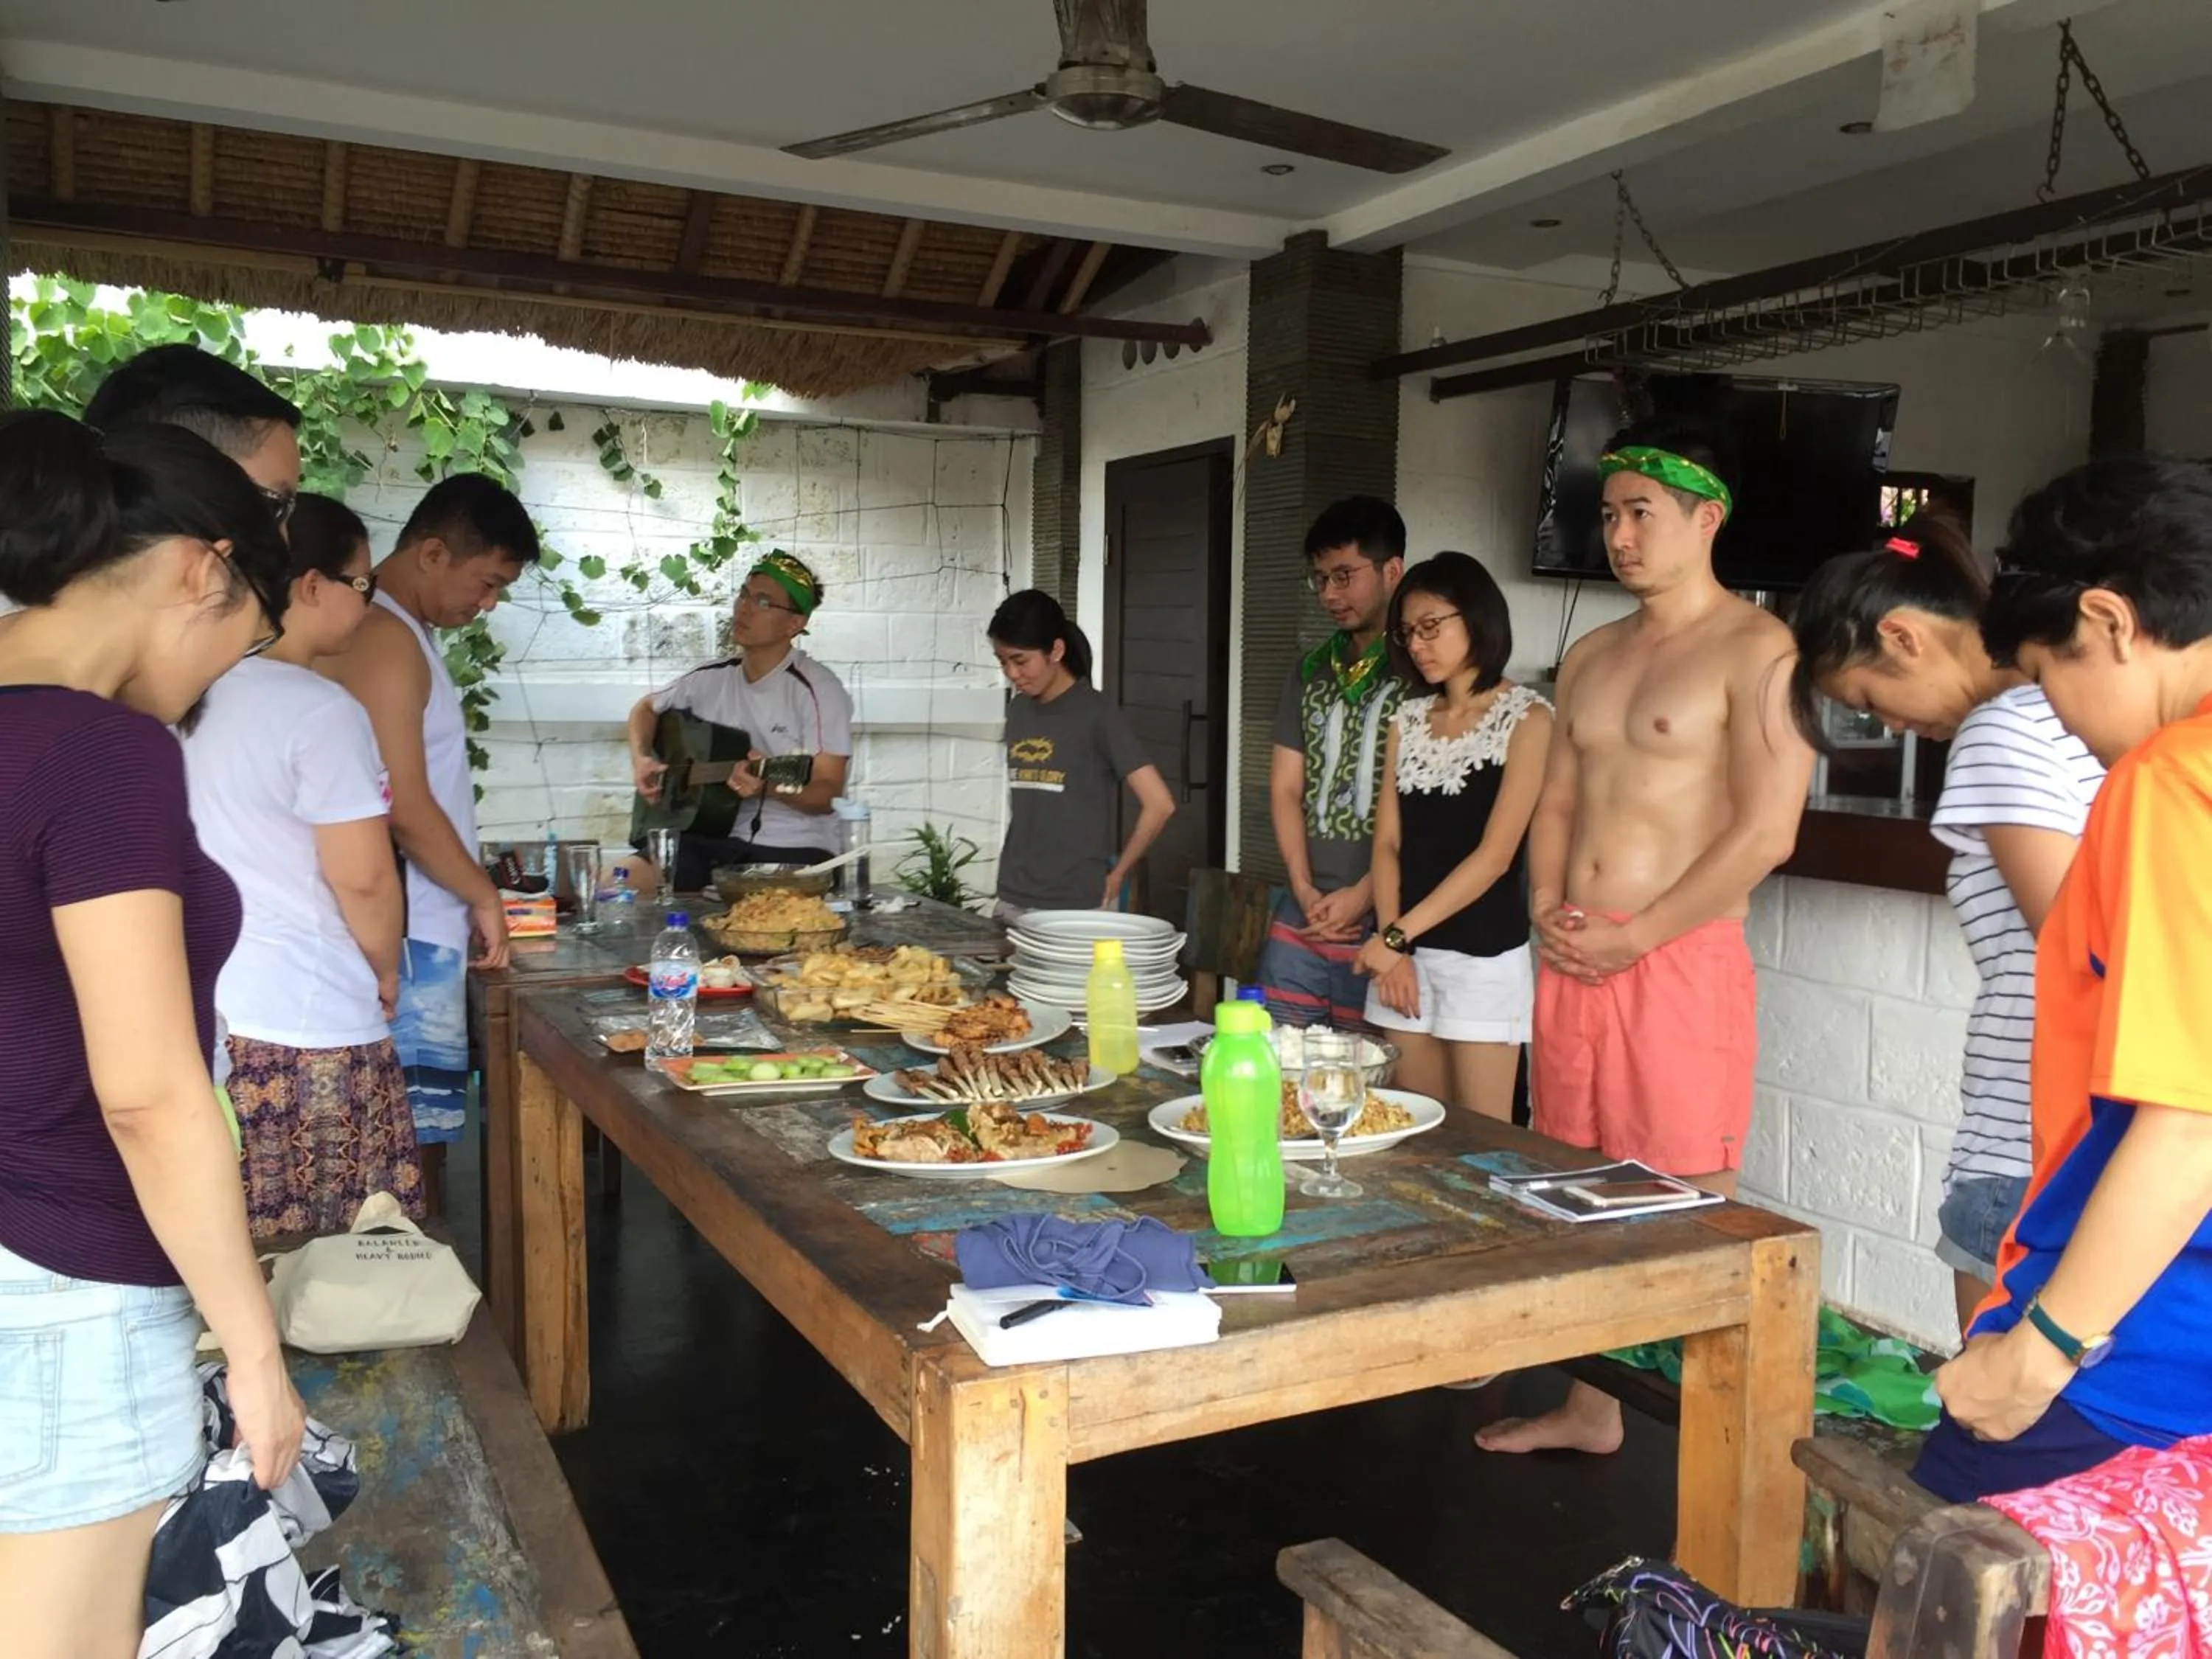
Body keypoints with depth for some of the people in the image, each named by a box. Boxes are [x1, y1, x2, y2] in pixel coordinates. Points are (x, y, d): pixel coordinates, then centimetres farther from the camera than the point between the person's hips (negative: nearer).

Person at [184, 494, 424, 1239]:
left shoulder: (198, 698, 9)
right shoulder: (318, 708, -14)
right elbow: (363, 877, -16)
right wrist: (386, 973, 3)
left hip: (207, 1007, 8)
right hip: (304, 1021, -8)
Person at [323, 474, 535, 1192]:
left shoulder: (394, 630, 16)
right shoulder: (383, 639, -15)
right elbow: (406, 812, -19)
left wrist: (469, 899, 17)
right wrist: (485, 897, -5)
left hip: (418, 936, 10)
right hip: (408, 943, -10)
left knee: (416, 1138, 13)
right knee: (415, 1137, -3)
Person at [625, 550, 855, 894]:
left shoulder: (817, 690, -11)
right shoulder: (711, 679, 6)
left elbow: (829, 794, -13)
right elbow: (646, 709, 25)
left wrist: (769, 786, -31)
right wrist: (641, 760, 6)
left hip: (792, 851, -4)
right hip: (709, 841, 5)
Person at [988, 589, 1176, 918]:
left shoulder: (1097, 716, -10)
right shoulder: (1018, 711, 10)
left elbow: (1159, 805, -12)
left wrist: (1115, 877, -4)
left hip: (1076, 907, -6)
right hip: (1013, 901, 6)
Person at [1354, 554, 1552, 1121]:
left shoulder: (1526, 718, -6)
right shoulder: (1410, 718, 11)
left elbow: (1495, 855, -13)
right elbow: (1388, 842, 7)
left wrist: (1397, 935, -15)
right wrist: (1394, 950, -5)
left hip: (1483, 959, -5)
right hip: (1406, 952, 5)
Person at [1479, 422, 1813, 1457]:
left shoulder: (1757, 652, -7)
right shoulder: (1591, 656, 16)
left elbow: (1766, 832, -15)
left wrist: (1632, 938, -14)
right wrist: (1546, 908, 2)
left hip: (1679, 960, -7)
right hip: (1571, 960, 7)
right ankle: (1590, 1409, 29)